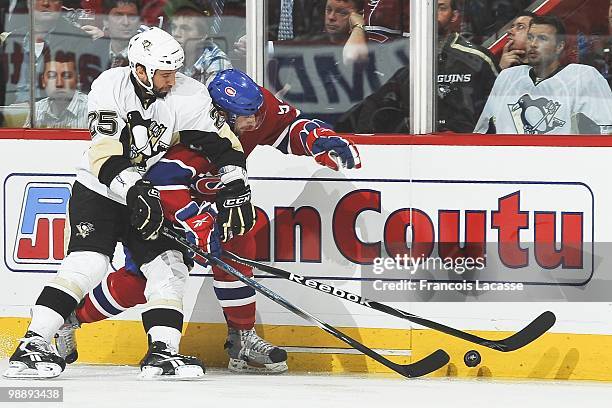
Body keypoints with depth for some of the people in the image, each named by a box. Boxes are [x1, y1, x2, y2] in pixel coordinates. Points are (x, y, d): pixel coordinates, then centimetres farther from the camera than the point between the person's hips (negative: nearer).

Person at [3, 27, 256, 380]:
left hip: (149, 195, 4)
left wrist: (235, 189, -18)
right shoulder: (110, 88, -20)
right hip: (98, 192, -4)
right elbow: (106, 156, -26)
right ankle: (33, 345, -21)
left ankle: (162, 352, -5)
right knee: (88, 264, -19)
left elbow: (222, 142, -7)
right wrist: (135, 191, -36)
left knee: (168, 267, -9)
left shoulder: (188, 96, -12)